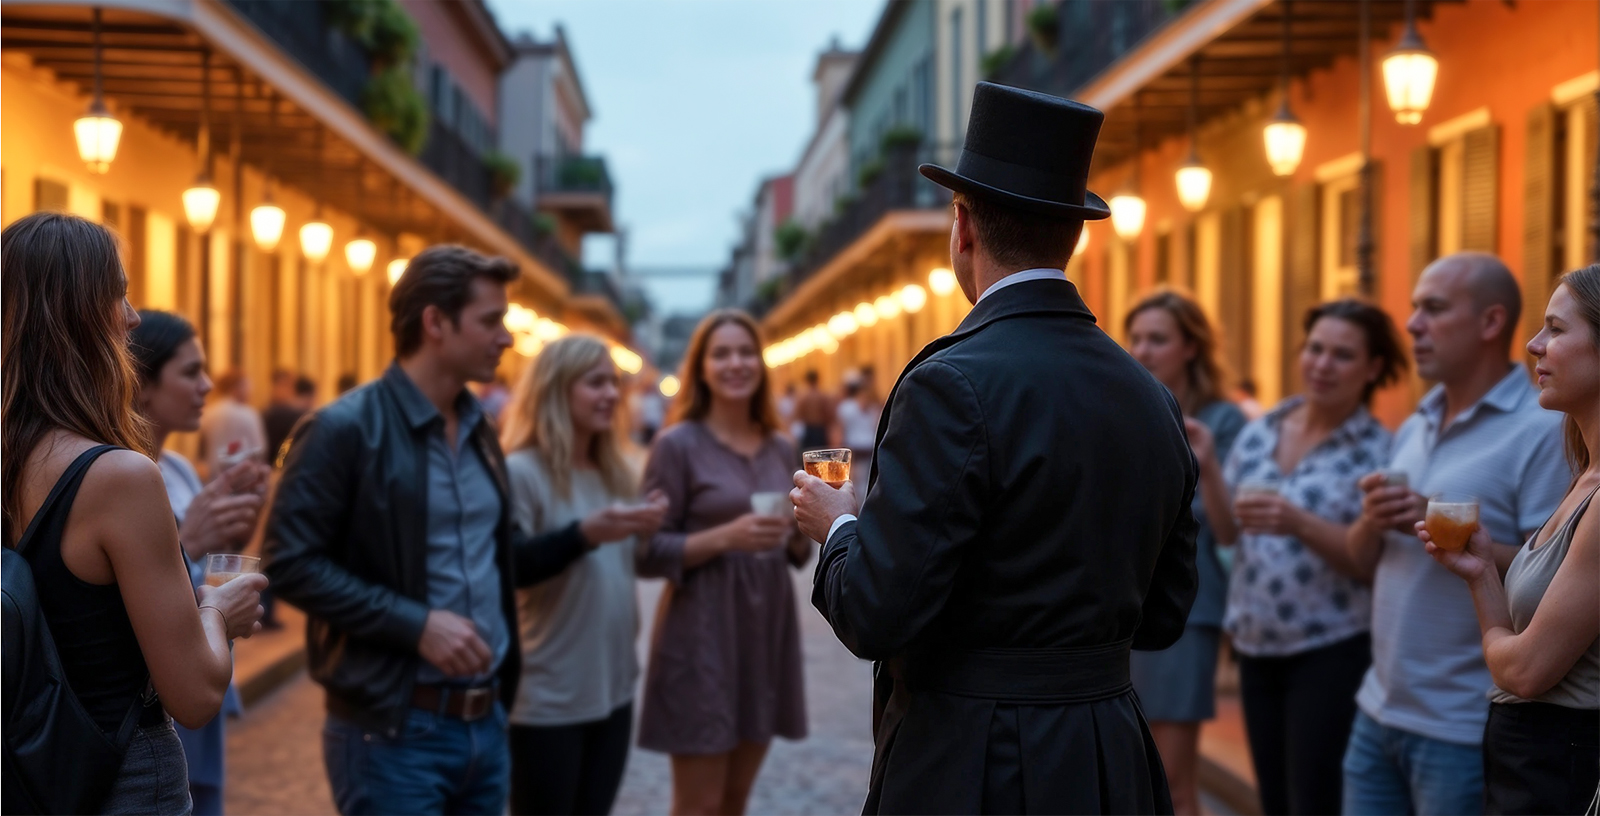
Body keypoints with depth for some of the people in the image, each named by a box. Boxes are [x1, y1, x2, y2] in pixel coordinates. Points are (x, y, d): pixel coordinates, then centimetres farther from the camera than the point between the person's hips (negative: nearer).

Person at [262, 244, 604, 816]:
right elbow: (291, 564, -16)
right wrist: (415, 624, -21)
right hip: (393, 732, -7)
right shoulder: (345, 429, -10)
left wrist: (585, 534, 6)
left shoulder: (479, 432, 14)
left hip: (487, 724, 7)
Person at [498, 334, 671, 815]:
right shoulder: (521, 472, -13)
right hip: (547, 698, -7)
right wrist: (584, 534, -27)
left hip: (614, 687, 7)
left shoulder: (613, 474, 11)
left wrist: (647, 534, -3)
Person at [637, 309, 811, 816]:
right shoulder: (678, 444, -8)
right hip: (702, 630, -6)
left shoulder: (781, 448, 9)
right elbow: (652, 549, -10)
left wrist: (801, 534, -6)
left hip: (767, 624, 6)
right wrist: (726, 536, -23)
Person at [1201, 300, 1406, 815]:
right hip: (1256, 645, 6)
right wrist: (1207, 466, -5)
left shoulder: (1379, 453, -10)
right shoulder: (1260, 432, 7)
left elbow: (1375, 562, -15)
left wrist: (1298, 523, -28)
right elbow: (1229, 533, 10)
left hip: (1333, 651, -6)